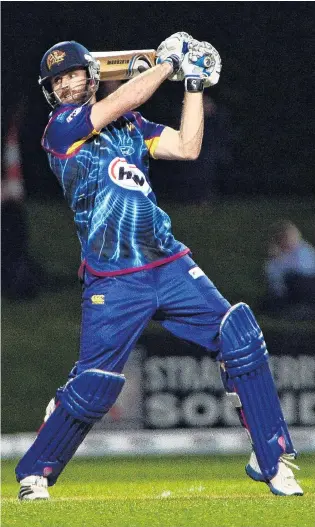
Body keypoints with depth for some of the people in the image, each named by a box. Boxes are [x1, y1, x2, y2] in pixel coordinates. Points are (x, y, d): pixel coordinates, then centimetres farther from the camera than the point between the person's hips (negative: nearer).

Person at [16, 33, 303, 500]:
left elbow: (187, 147, 8)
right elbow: (126, 99, -13)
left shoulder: (130, 125, 15)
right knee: (93, 388, -8)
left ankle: (271, 460, 1)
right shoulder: (60, 129, -4)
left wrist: (194, 84, 8)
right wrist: (169, 62, -1)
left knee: (241, 338, -7)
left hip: (170, 266, 5)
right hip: (112, 283, -5)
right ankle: (35, 472, 14)